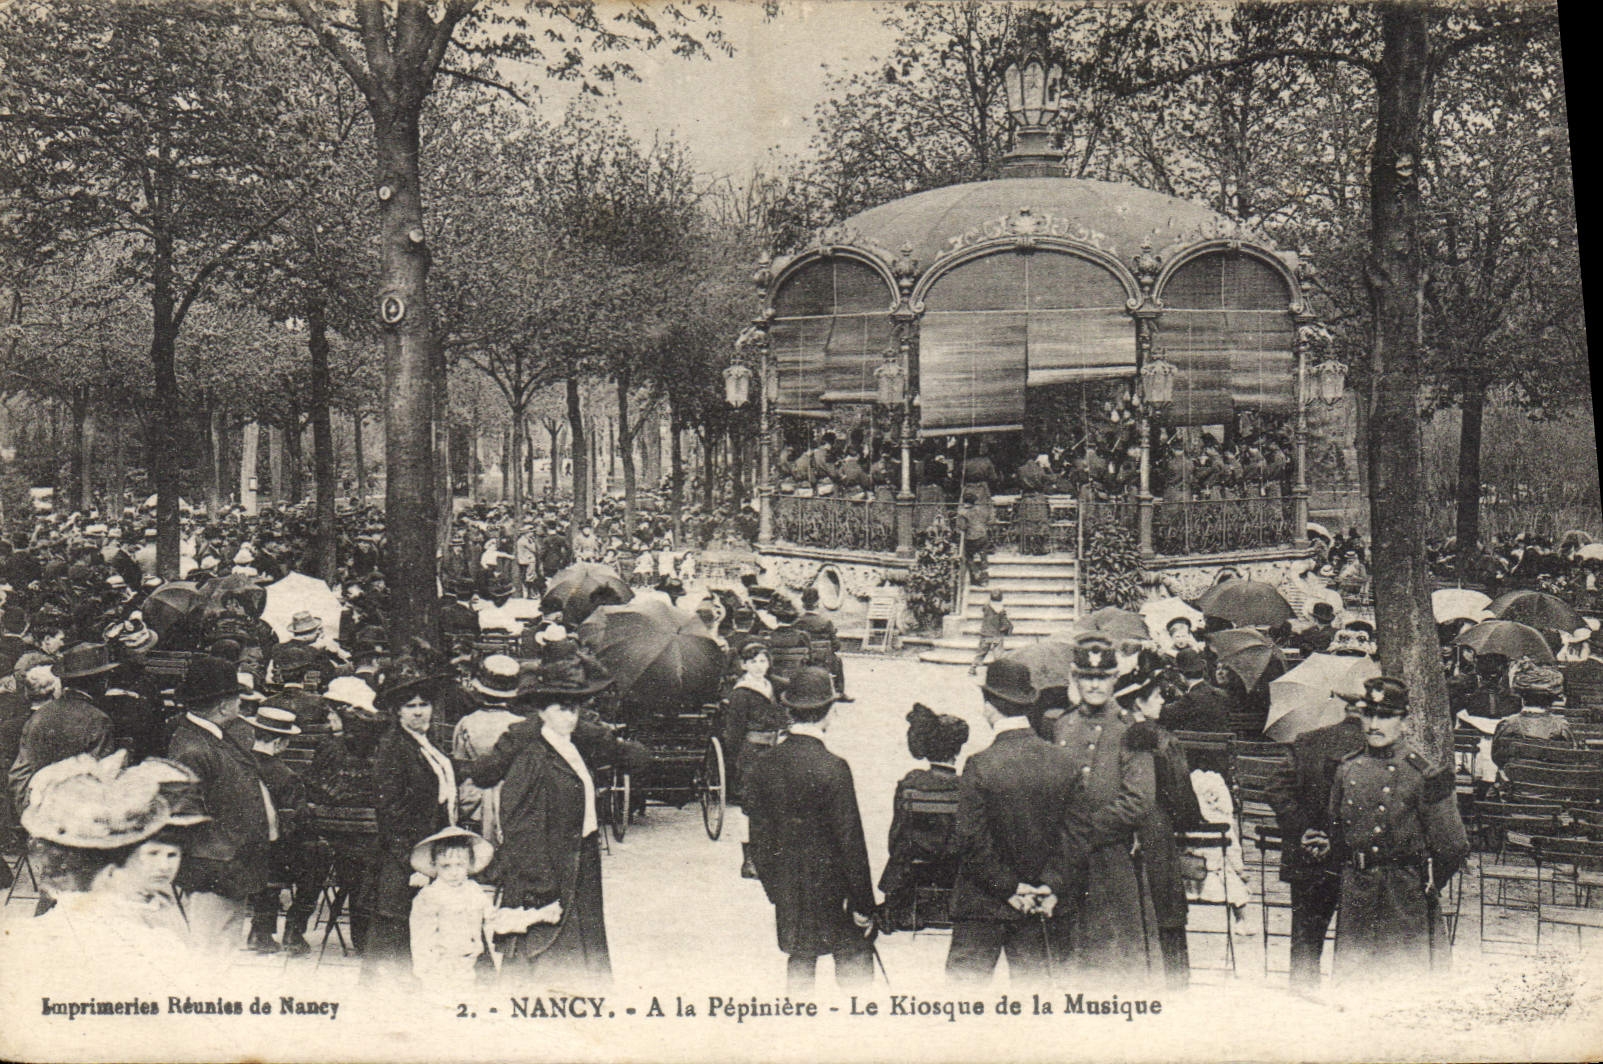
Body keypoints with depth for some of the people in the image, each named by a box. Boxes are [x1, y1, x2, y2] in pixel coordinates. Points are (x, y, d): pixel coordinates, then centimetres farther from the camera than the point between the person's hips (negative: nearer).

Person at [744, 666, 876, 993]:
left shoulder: (762, 767, -3)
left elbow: (759, 839, 5)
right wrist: (863, 905, -9)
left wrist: (773, 888, 17)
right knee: (854, 963, 7)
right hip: (832, 891, -5)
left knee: (800, 959, 18)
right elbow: (850, 841, -17)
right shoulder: (832, 769, -20)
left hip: (788, 894, 5)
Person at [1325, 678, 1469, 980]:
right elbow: (1334, 830, 19)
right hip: (1356, 897, 4)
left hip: (1406, 899, -4)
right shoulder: (1347, 769, 7)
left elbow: (1454, 847, -4)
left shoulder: (1422, 773, -7)